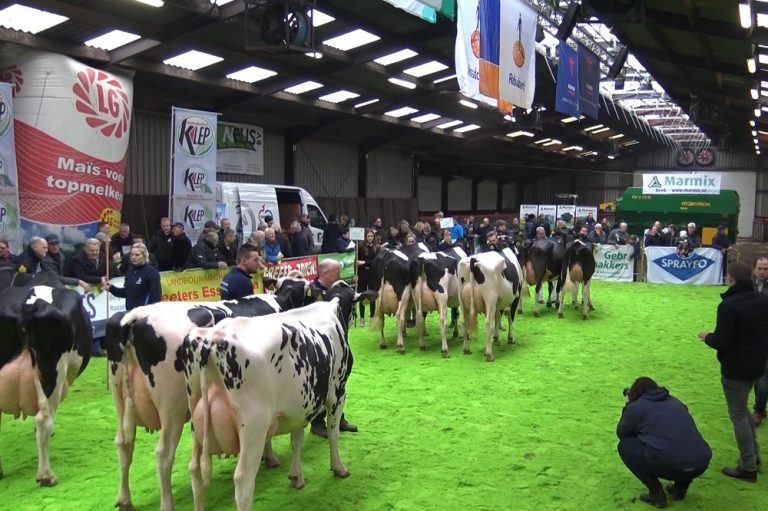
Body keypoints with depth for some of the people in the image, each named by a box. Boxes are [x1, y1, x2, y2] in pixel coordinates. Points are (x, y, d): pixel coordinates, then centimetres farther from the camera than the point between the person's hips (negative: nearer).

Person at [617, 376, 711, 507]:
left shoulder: (636, 407, 7)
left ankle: (656, 493, 8)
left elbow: (621, 433, 22)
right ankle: (680, 487, 23)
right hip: (701, 465, 6)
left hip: (668, 465, -6)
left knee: (625, 446, 16)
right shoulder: (676, 402, 23)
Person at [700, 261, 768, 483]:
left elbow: (722, 341, -23)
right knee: (742, 408, 25)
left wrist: (708, 337, -5)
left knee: (738, 414, 3)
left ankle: (748, 467, 9)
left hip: (735, 369, -8)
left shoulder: (729, 305, -23)